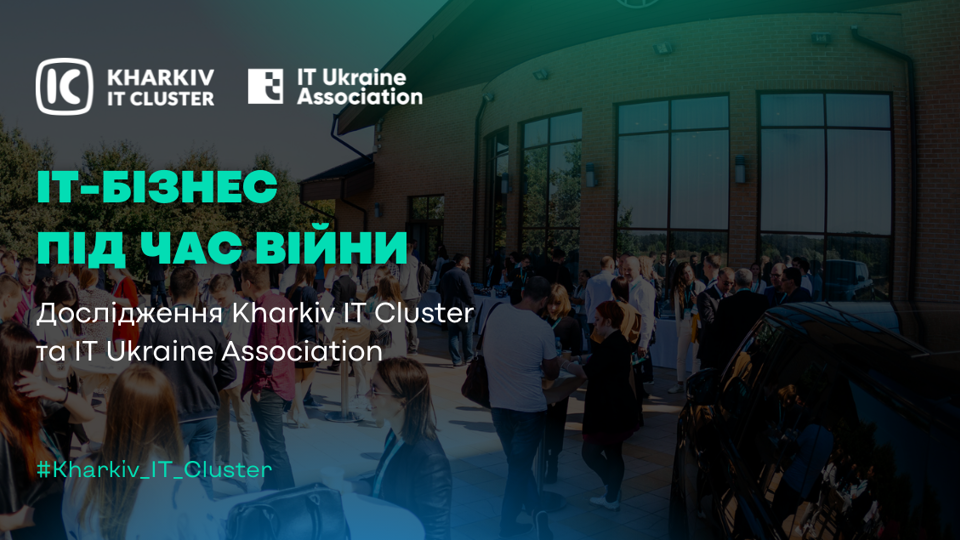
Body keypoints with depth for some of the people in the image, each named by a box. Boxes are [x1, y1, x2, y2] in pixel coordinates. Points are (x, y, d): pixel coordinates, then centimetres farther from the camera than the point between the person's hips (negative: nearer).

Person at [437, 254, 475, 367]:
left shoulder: (445, 276, 13)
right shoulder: (463, 275, -13)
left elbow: (441, 293, 16)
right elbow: (469, 294, -16)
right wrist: (474, 307, -7)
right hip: (463, 310, -6)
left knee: (453, 336, 6)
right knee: (467, 334, 10)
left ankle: (456, 360, 6)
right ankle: (468, 357, 19)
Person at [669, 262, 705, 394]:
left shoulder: (700, 286, -4)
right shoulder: (678, 288, 7)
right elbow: (676, 308, 9)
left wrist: (698, 302, -23)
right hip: (684, 324, 4)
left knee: (697, 357, 2)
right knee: (680, 357, 9)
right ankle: (680, 384, 20)